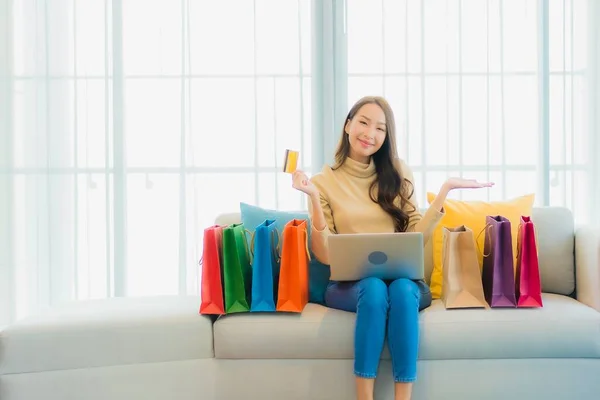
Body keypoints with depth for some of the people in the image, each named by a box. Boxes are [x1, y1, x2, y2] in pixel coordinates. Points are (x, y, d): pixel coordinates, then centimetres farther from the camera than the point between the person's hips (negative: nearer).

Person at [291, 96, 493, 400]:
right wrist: (314, 199, -14)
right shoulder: (325, 181, 4)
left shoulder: (399, 175, 11)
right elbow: (325, 256, -4)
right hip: (349, 283, -1)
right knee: (374, 288, -35)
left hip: (403, 279, 2)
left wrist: (445, 191, -1)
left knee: (402, 290, -33)